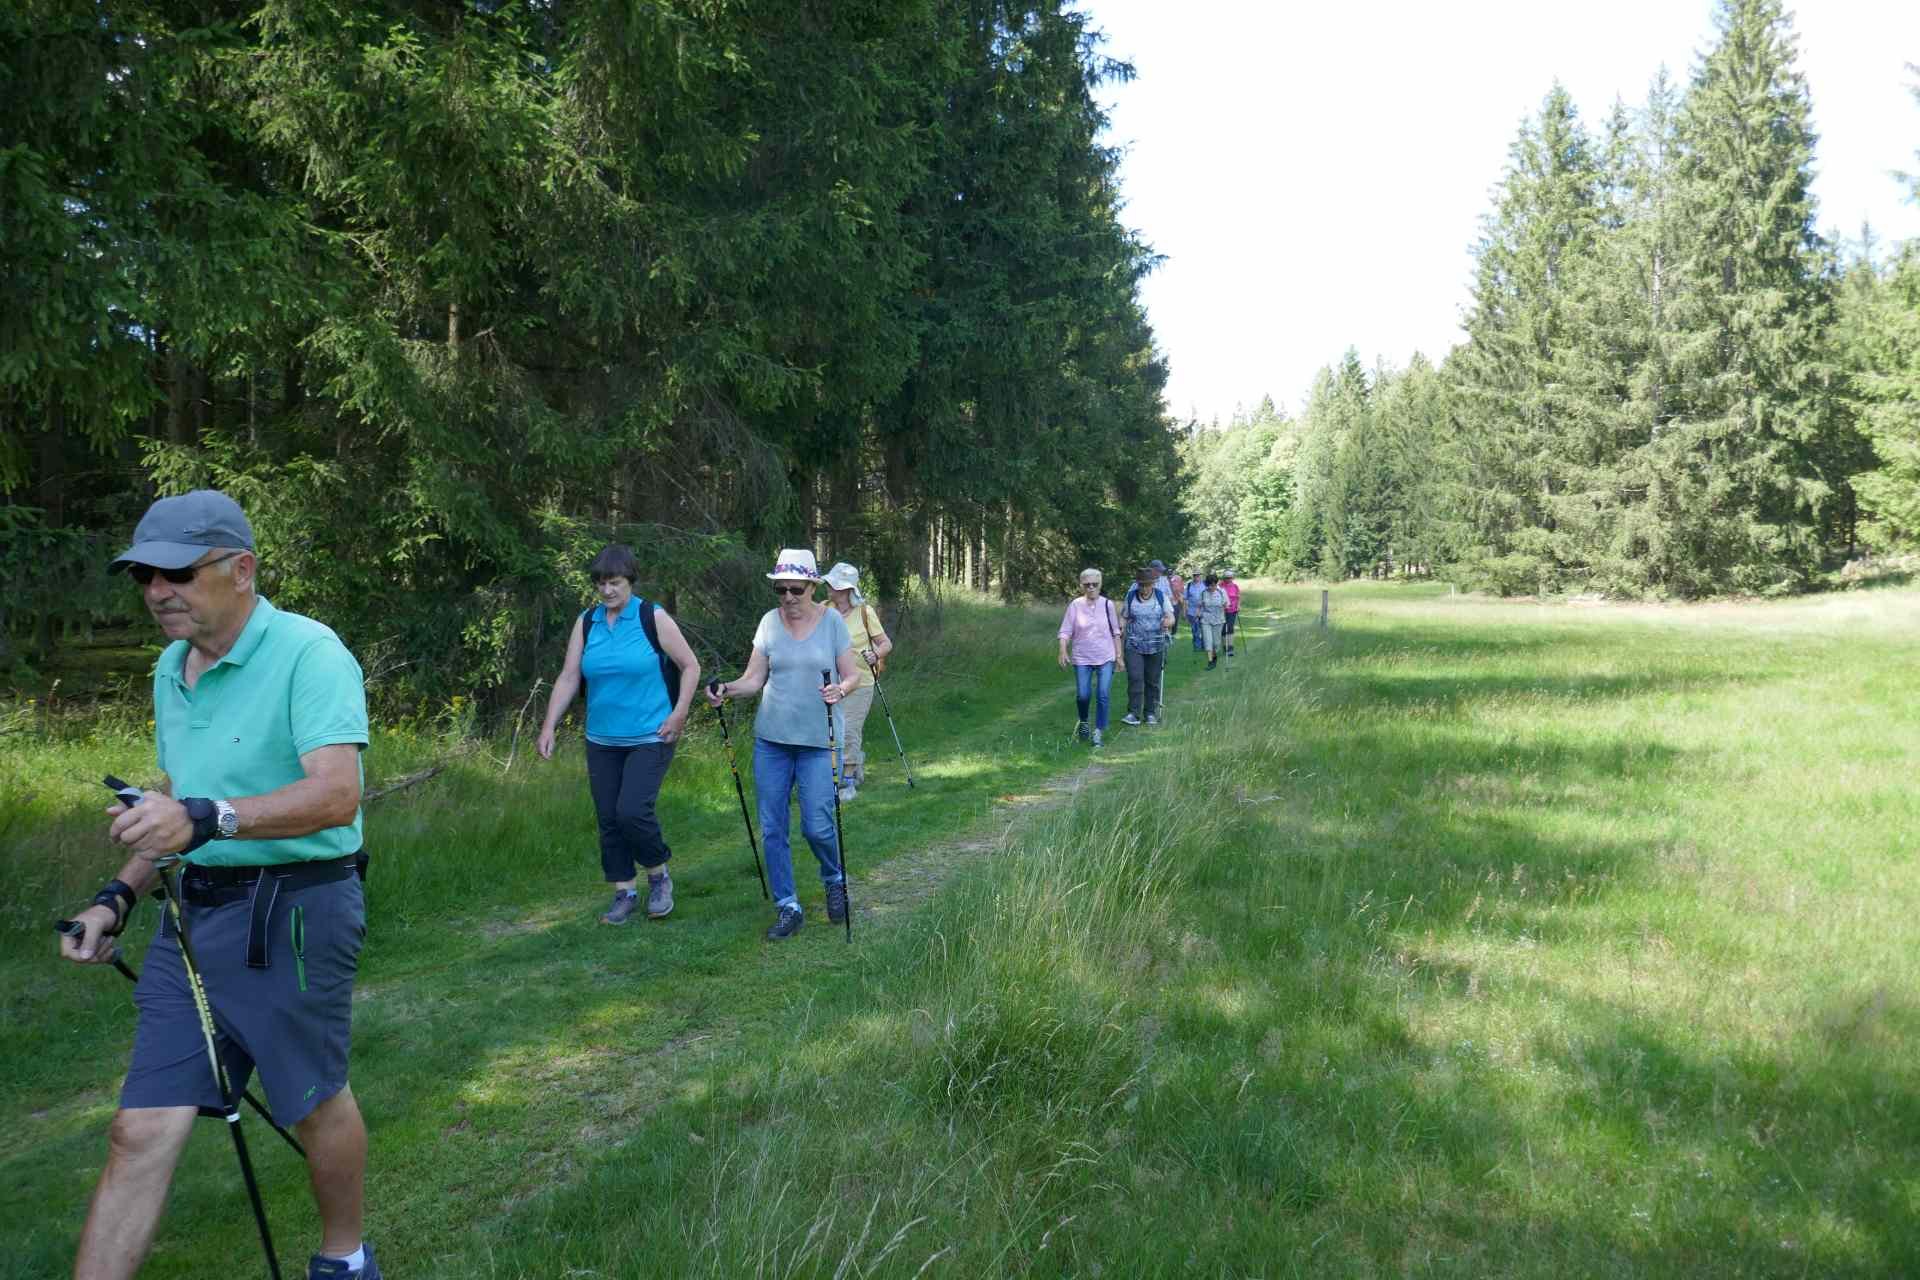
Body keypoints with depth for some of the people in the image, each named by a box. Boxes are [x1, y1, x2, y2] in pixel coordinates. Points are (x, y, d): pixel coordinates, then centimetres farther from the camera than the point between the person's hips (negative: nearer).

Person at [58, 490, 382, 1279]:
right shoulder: (171, 668, 12)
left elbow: (335, 794, -27)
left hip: (293, 913, -7)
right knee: (140, 1134, 6)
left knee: (316, 1104, 11)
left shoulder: (308, 653, -15)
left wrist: (207, 820, -38)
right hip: (194, 913, 7)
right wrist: (119, 897, 13)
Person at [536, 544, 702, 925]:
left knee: (633, 810, -16)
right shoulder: (586, 622, 5)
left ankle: (659, 875, 9)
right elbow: (568, 677, 4)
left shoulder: (653, 617, -6)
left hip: (650, 737, -5)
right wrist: (549, 727, -3)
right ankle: (625, 894, 21)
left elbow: (690, 666, -2)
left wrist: (679, 714, -11)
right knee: (608, 819, 6)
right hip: (602, 740, 5)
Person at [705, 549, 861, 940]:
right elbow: (755, 679, 4)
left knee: (817, 825, -5)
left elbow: (851, 675, -1)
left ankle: (835, 881, 26)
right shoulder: (770, 621, 4)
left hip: (818, 739, -3)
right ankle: (788, 908, 15)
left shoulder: (831, 620, -2)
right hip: (771, 737, 3)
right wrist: (727, 689, -15)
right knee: (771, 827, 2)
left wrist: (840, 690, -23)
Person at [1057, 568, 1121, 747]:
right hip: (1082, 658, 0)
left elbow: (1115, 632, 8)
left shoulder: (1107, 605, 0)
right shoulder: (1075, 605, -4)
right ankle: (1083, 722, 27)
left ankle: (1099, 732, 3)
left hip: (1105, 658, 1)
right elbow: (1065, 632, -3)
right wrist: (1063, 652, -16)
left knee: (1103, 695, -7)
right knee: (1083, 695, -3)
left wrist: (1119, 655, 7)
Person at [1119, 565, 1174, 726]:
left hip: (1156, 646, 0)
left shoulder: (1161, 597, 0)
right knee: (1134, 678, -11)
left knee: (1152, 681, 7)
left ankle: (1151, 713, 18)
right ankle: (1133, 714, -9)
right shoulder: (1130, 597, 1)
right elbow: (1124, 617, 7)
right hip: (1134, 645, 0)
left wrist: (1168, 622, -24)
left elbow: (1171, 617, 0)